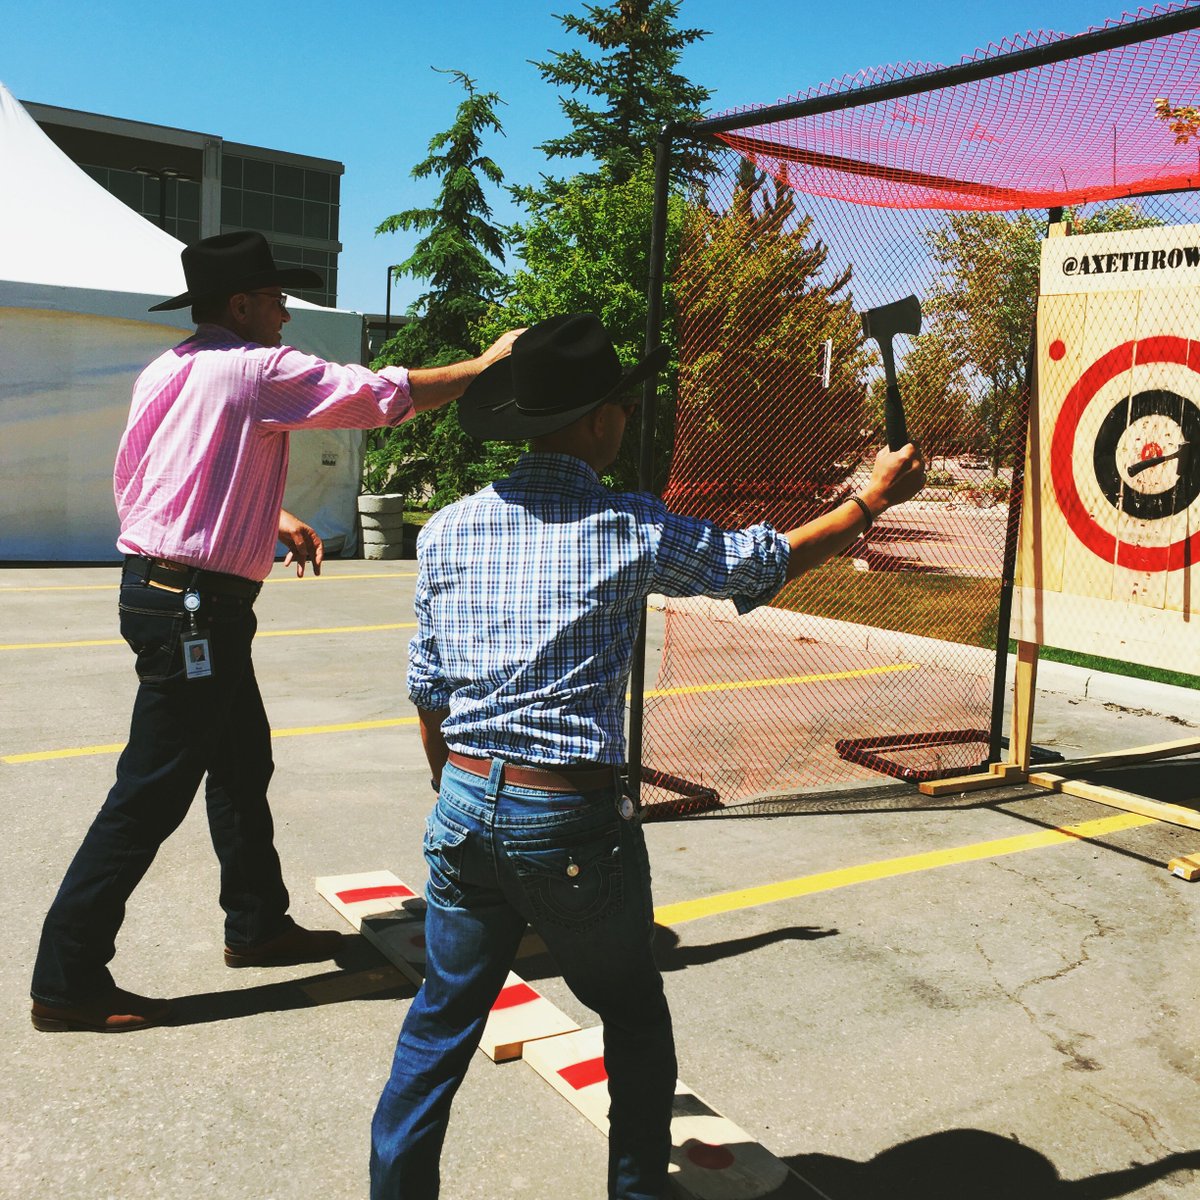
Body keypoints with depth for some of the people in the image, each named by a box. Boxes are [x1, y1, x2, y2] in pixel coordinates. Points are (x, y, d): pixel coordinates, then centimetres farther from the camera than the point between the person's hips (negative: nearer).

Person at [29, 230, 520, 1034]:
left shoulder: (165, 372, 13)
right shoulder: (261, 370, -12)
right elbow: (387, 395, -10)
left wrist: (271, 518, 19)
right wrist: (486, 365, 1)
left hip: (163, 591, 10)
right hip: (196, 605, -10)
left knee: (243, 763, 19)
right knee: (153, 792, -3)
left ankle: (258, 926, 33)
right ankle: (68, 979, 7)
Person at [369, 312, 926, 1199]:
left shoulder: (450, 529, 1)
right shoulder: (633, 530, -9)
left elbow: (429, 693, 7)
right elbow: (771, 562, 6)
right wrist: (875, 497, 20)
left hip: (465, 807, 4)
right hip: (572, 823, -3)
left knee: (442, 1021, 20)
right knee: (635, 1020, 21)